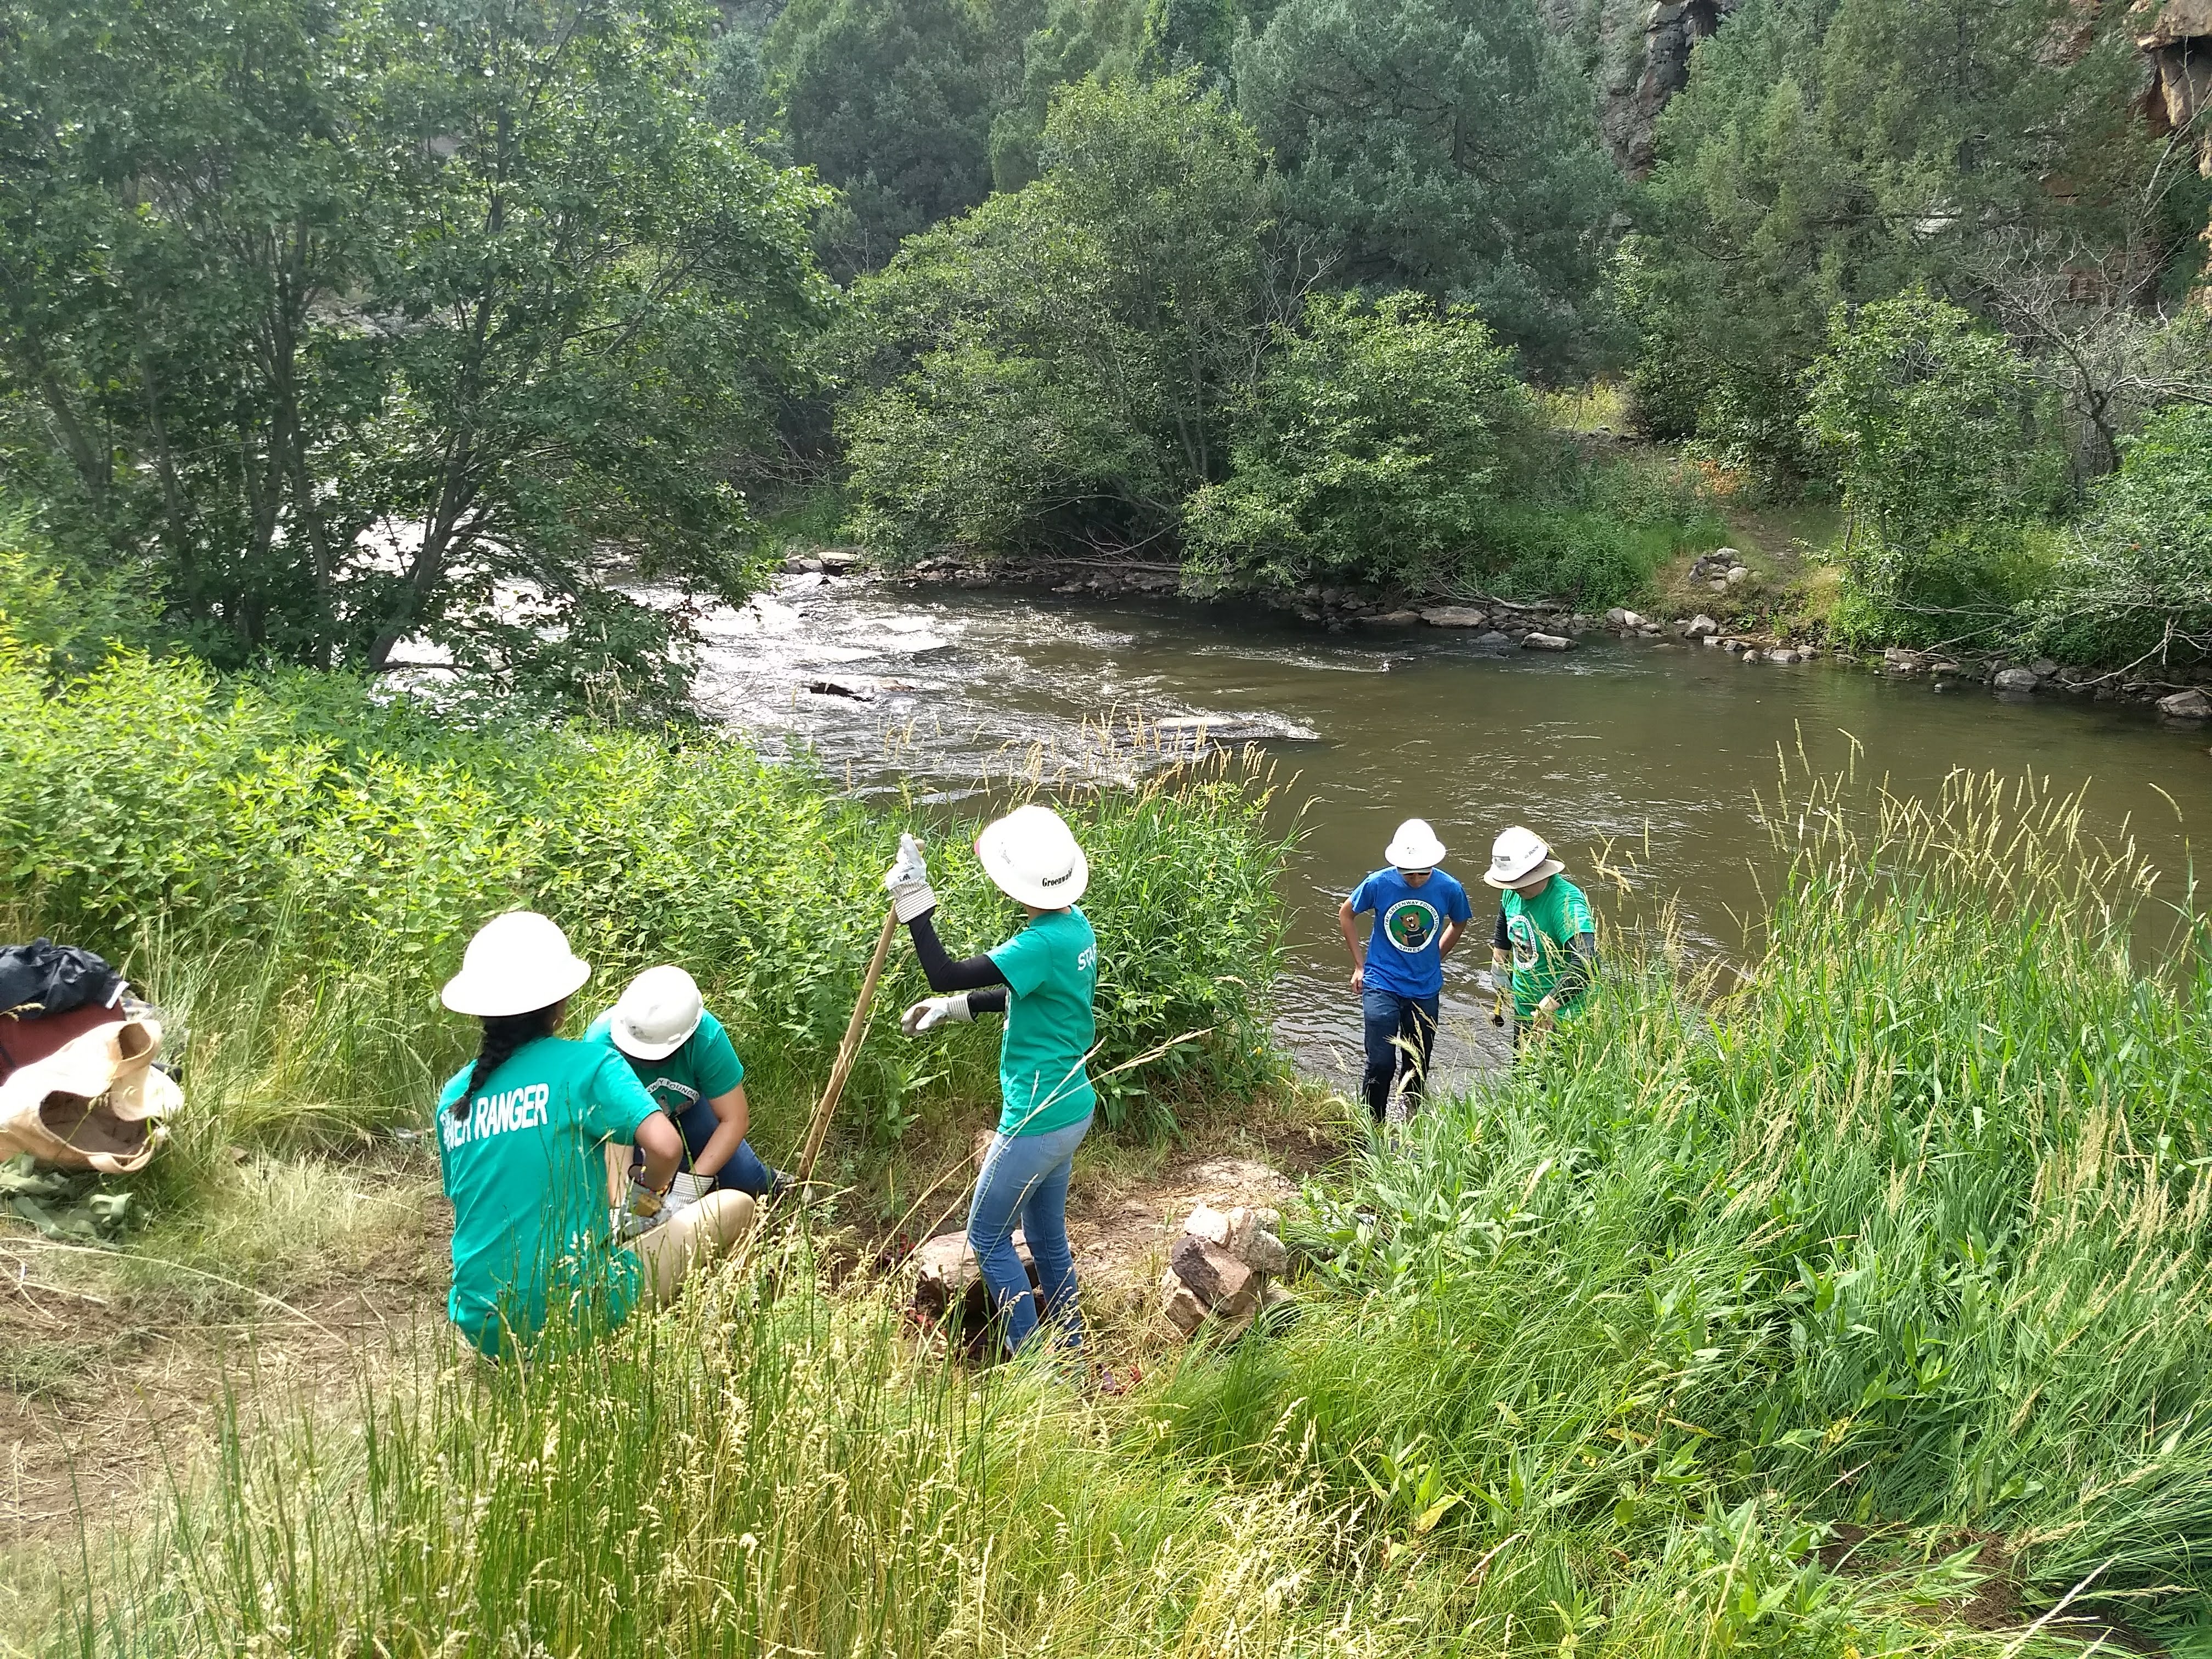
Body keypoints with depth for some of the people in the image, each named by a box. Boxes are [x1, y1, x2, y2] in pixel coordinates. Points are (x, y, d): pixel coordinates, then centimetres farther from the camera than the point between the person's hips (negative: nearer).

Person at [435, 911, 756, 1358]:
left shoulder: (453, 1094, 5)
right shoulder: (586, 1064, -11)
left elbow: (470, 1200, 16)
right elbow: (665, 1146, -24)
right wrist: (645, 1199, -1)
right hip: (576, 1316, -6)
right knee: (735, 1205, 9)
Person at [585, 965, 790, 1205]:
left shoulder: (706, 1036, -36)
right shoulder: (601, 1044, -40)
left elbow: (734, 1119, -28)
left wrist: (694, 1181, -36)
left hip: (683, 1104, 1)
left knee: (747, 1184, -2)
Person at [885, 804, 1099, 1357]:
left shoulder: (1044, 944, -28)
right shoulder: (1074, 925, 2)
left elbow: (945, 975, -28)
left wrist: (913, 900, -25)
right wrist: (953, 1007, 15)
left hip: (1037, 1121, -9)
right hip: (1072, 1109, 9)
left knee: (988, 1236, 9)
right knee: (1047, 1234, 23)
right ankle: (1070, 1351, 35)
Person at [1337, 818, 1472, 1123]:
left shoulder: (1449, 889, -11)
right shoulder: (1380, 883, -15)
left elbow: (1459, 923, 14)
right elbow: (1345, 914, 4)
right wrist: (1360, 965, 5)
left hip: (1426, 991, 2)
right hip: (1381, 986, -2)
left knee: (1417, 1067, 13)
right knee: (1382, 1064, -10)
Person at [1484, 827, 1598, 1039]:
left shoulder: (1566, 901, -27)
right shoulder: (1511, 893, -2)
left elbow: (1586, 962, -40)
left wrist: (1548, 1006, -43)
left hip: (1561, 1017, -8)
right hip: (1523, 1010, 8)